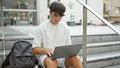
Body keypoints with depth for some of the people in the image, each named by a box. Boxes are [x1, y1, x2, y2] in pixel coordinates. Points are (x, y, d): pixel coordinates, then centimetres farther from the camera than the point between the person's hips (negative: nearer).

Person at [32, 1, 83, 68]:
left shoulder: (66, 28, 10)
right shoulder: (41, 28, 0)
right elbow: (34, 49, -1)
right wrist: (46, 50, -22)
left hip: (62, 56, 3)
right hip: (47, 56, -2)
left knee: (76, 58, -30)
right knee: (51, 62, -39)